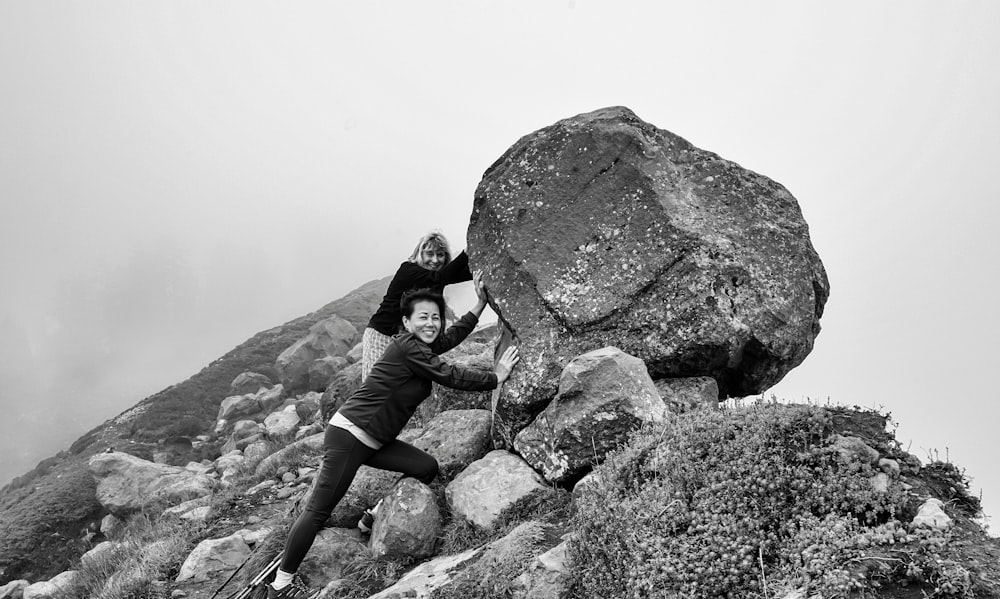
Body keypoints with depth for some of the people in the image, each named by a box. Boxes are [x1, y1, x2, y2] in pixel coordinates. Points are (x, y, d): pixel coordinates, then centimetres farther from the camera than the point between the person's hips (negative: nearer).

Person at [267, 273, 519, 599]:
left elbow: (452, 336, 26)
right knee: (319, 510, -6)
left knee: (427, 467, 1)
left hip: (375, 442, 9)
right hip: (348, 436, -9)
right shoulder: (407, 346, -18)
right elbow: (453, 377, -18)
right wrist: (496, 377, -7)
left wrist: (480, 303, 21)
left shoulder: (421, 348, 8)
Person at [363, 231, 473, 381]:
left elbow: (473, 272, -11)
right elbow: (440, 278, -34)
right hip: (381, 335, -6)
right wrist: (467, 254, -43)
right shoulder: (407, 270, -17)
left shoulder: (439, 274, 2)